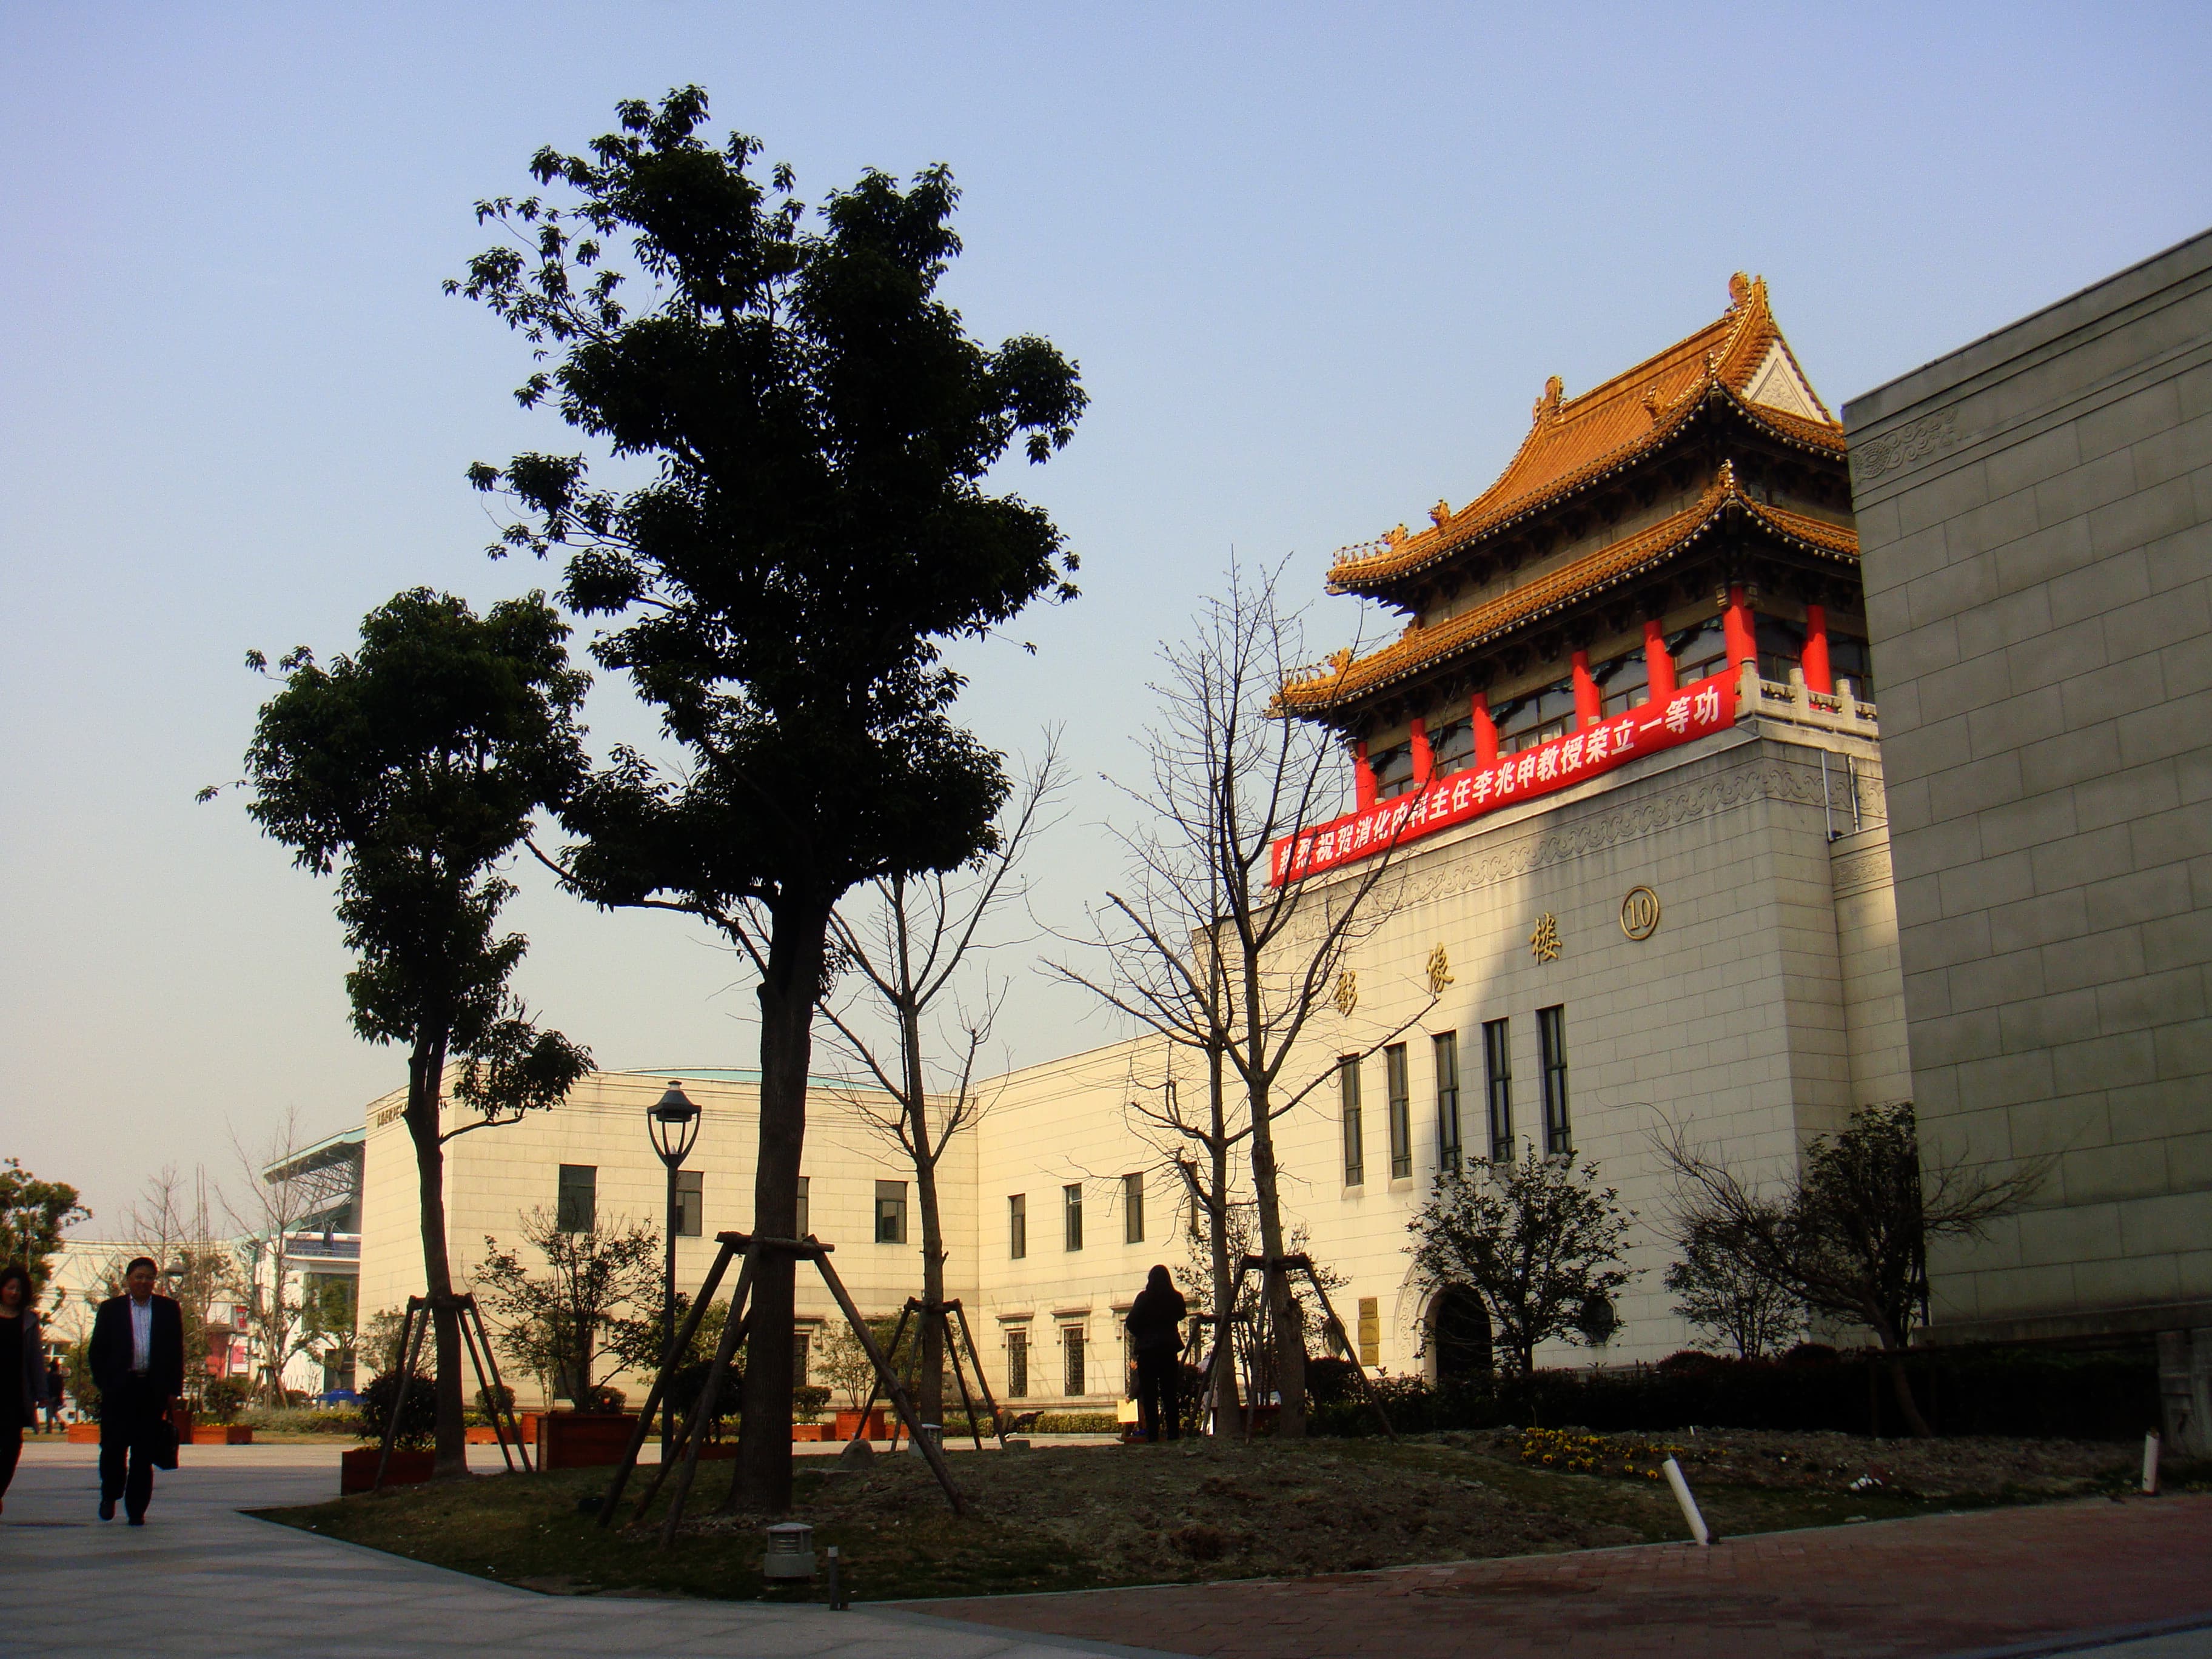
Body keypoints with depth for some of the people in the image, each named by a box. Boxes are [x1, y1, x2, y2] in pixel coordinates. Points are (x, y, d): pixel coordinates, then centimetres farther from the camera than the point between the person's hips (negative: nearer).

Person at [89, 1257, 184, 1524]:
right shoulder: (110, 1308, 9)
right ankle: (110, 1496, 23)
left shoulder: (168, 1309, 10)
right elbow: (97, 1350, 8)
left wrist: (174, 1390, 2)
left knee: (144, 1452, 1)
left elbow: (177, 1351, 9)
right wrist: (103, 1383, -2)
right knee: (113, 1447, -1)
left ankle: (137, 1508, 8)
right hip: (119, 1389, 0)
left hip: (153, 1390, 0)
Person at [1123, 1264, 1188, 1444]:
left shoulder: (1144, 1298, -8)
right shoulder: (1176, 1298, 0)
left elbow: (1131, 1323, -5)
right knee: (1170, 1395, 8)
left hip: (1147, 1350, -3)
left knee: (1149, 1396, 0)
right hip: (1169, 1350, 3)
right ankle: (1174, 1434, 2)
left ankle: (1152, 1435, -7)